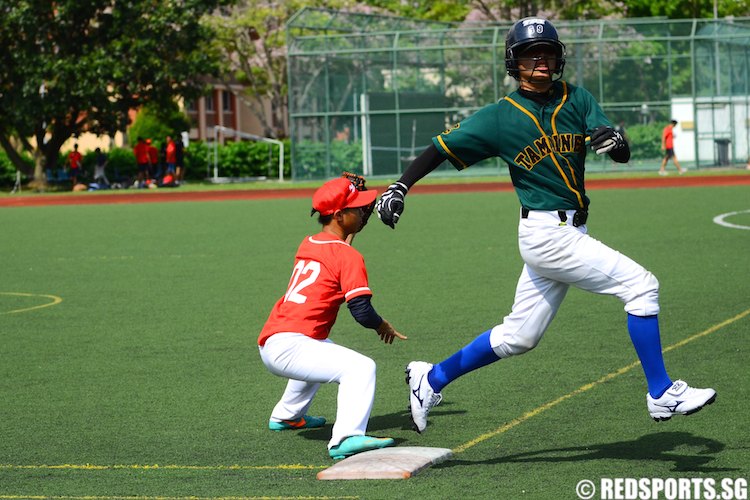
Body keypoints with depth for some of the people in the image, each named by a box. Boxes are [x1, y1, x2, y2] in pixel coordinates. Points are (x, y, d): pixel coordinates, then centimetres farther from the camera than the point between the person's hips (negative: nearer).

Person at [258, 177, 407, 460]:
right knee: (361, 367, -23)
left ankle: (286, 416, 49)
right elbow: (361, 311, -13)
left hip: (268, 344, 10)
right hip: (288, 346, -10)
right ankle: (347, 437, -42)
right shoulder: (347, 256, -7)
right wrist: (382, 326, 7)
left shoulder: (306, 245, 15)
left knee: (325, 352, 39)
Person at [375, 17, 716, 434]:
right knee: (640, 286, -13)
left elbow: (624, 155, -1)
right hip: (546, 234, -6)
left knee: (518, 337, 14)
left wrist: (614, 141, -25)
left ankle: (431, 379, 27)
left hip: (571, 234, 6)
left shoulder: (577, 100, 6)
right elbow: (441, 148, -2)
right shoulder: (499, 117, -5)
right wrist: (400, 187, -14)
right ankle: (661, 395, -5)